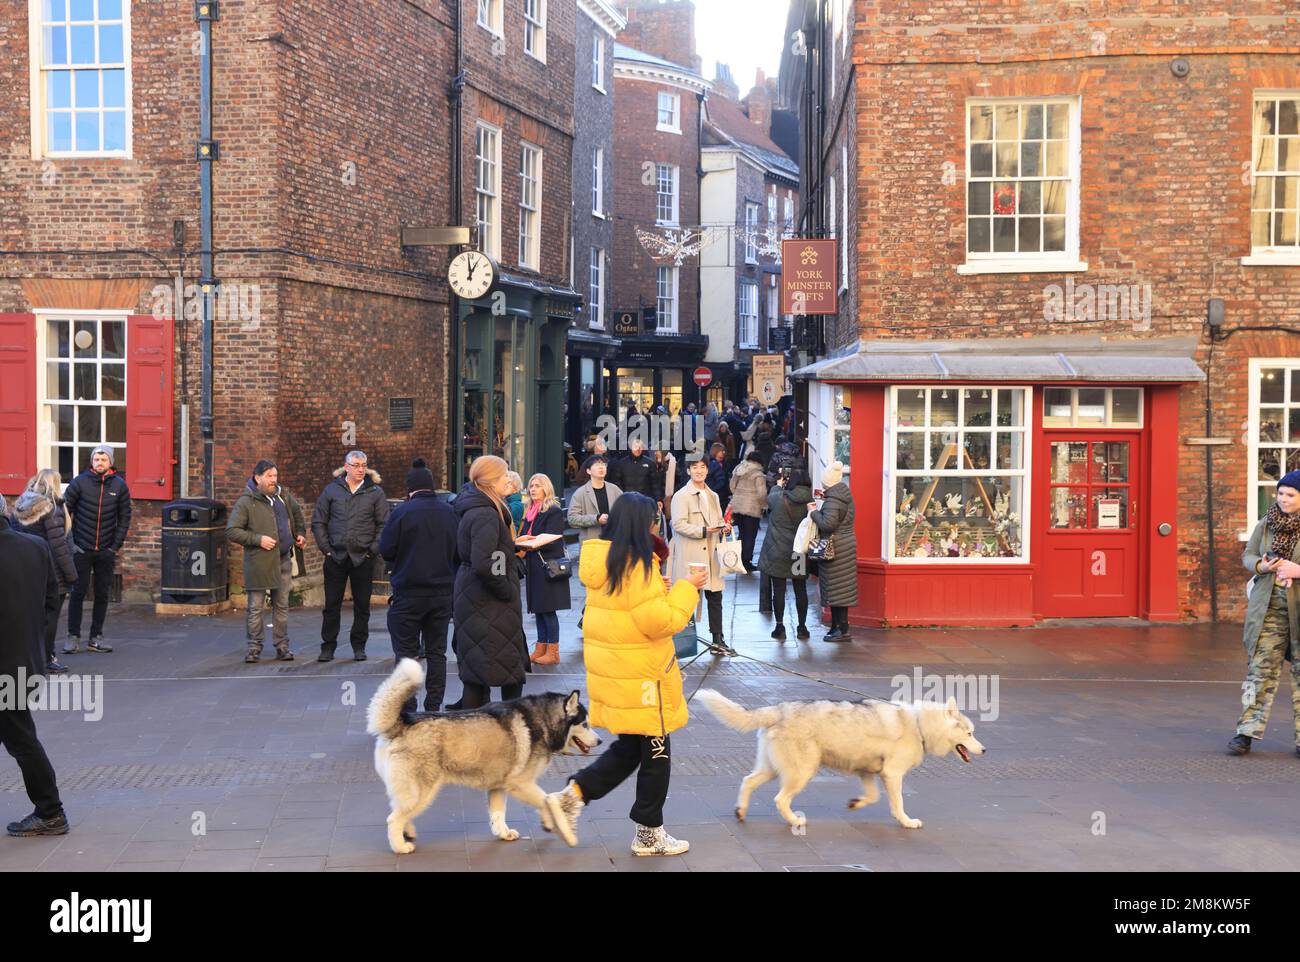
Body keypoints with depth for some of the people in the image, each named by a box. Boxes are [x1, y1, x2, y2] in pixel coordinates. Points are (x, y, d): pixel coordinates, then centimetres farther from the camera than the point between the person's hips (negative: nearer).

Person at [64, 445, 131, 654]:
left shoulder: (119, 486, 1)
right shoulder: (80, 482, -4)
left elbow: (124, 519, 6)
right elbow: (65, 510, 0)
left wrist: (116, 546, 0)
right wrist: (70, 542, -3)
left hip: (106, 551, 2)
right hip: (81, 549, -2)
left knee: (102, 595, 7)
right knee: (78, 593, 0)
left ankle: (96, 637, 15)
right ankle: (73, 637, 7)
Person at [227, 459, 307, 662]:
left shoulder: (282, 495, 9)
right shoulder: (246, 502, -10)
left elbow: (297, 512, 30)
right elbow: (231, 531, -13)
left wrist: (300, 533, 20)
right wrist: (258, 539, -19)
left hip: (283, 560, 6)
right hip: (259, 562, -6)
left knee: (282, 605, 10)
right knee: (256, 607, 0)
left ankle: (282, 646, 17)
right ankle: (255, 647, 9)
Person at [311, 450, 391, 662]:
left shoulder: (375, 492, 3)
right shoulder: (332, 490, 5)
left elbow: (384, 524, 3)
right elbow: (318, 521, 8)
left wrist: (373, 549, -6)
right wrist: (326, 548, -1)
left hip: (363, 558, 0)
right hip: (336, 557, 0)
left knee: (362, 605, 6)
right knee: (332, 604, 4)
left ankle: (359, 646, 17)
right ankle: (328, 646, 12)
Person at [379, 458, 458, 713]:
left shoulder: (402, 512, -9)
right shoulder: (450, 512, 3)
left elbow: (385, 551, -7)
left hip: (409, 593, -4)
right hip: (443, 592, 4)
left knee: (405, 652, 2)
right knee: (437, 652, 10)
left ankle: (407, 709, 0)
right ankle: (434, 707, 11)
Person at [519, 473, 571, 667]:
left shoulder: (554, 511, -8)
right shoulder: (530, 512, 16)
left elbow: (553, 540, -16)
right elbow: (524, 535, 20)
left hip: (548, 566, -8)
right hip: (535, 567, 8)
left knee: (548, 609, -6)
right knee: (538, 609, 10)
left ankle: (553, 652, -1)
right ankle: (540, 649, 16)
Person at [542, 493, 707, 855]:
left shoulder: (604, 560, 7)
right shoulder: (638, 566, -20)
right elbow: (660, 621, -22)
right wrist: (686, 588, -10)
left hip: (611, 671, 9)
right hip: (640, 675, -9)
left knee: (628, 750, 20)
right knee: (656, 754, 7)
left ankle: (569, 797, 7)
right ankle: (649, 834, 19)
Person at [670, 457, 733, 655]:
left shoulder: (713, 496, 17)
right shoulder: (681, 496, -6)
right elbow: (678, 524, -15)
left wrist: (723, 528, 2)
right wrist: (703, 531, -22)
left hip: (710, 553, 6)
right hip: (690, 556, -6)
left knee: (715, 596, 6)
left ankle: (717, 641, 12)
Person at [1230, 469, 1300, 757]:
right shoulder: (1267, 523, 7)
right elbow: (1248, 556, 13)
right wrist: (1261, 566, -7)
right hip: (1269, 606, 3)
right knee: (1261, 668, 1)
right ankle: (1246, 733, 3)